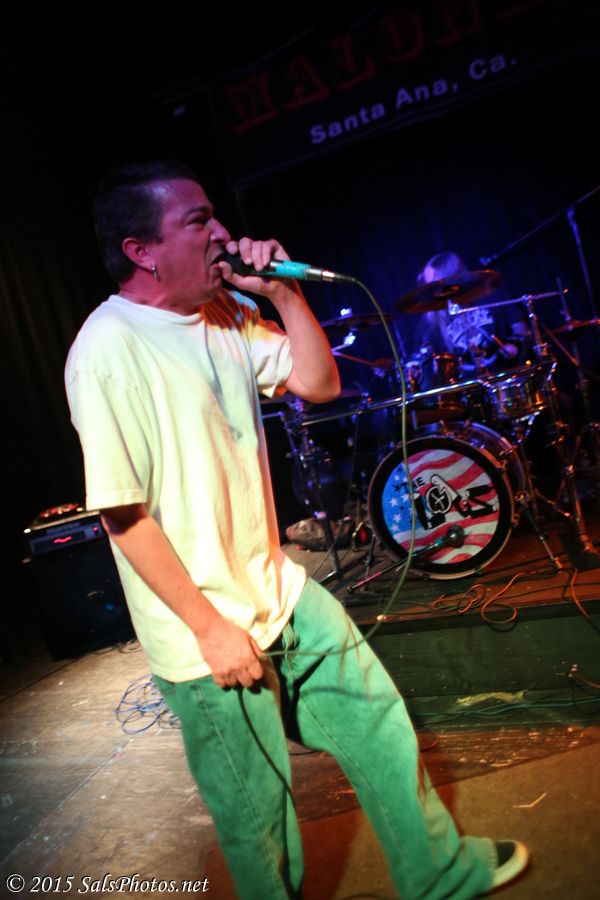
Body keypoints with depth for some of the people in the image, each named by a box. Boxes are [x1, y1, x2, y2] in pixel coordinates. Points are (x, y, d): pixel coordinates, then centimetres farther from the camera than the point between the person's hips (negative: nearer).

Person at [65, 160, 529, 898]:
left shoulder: (224, 312, 2)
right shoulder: (107, 353, -21)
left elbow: (318, 383, 6)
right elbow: (124, 515, -22)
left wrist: (285, 292, -8)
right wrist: (212, 628, -17)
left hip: (280, 592, 8)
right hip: (209, 638, -7)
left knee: (379, 726, 20)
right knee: (259, 818, 14)